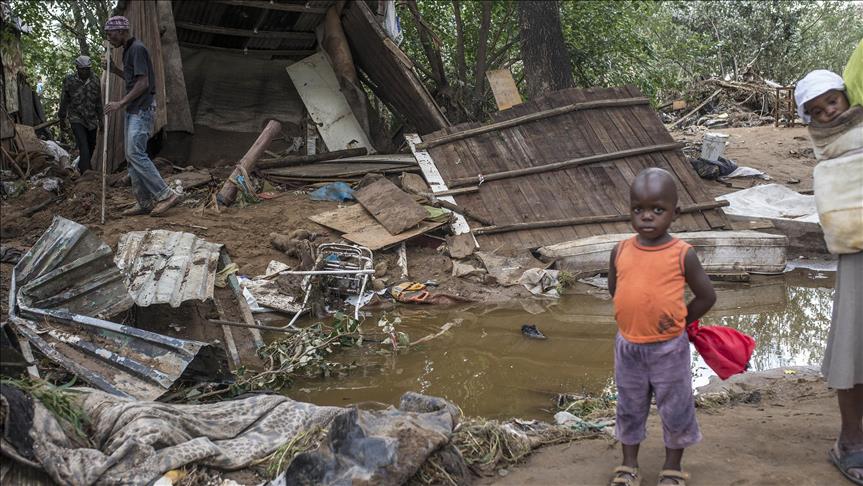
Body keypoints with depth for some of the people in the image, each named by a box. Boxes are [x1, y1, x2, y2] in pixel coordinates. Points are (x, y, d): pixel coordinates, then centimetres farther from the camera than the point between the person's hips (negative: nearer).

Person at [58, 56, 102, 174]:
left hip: (91, 119, 4)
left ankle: (81, 167, 32)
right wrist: (62, 115, 12)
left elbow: (99, 102, 11)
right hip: (76, 119, -4)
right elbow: (64, 101, 5)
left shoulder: (95, 81, 3)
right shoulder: (69, 81, -6)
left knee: (91, 146, 12)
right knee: (83, 146, -17)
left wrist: (100, 119, 12)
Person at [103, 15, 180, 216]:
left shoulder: (137, 49, -12)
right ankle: (144, 203, 8)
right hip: (134, 110, 10)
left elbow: (143, 83, -19)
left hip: (142, 109, -10)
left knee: (135, 153, -17)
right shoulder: (128, 51, 19)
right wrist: (114, 70, 16)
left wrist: (121, 103, -19)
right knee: (132, 156, 7)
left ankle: (166, 195, -16)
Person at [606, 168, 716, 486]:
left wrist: (677, 322, -1)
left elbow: (707, 296, -5)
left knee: (675, 408, 11)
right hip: (627, 346, 3)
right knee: (630, 407, 16)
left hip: (669, 348, -3)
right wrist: (640, 316, 8)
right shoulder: (620, 252, -5)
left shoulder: (682, 254, -14)